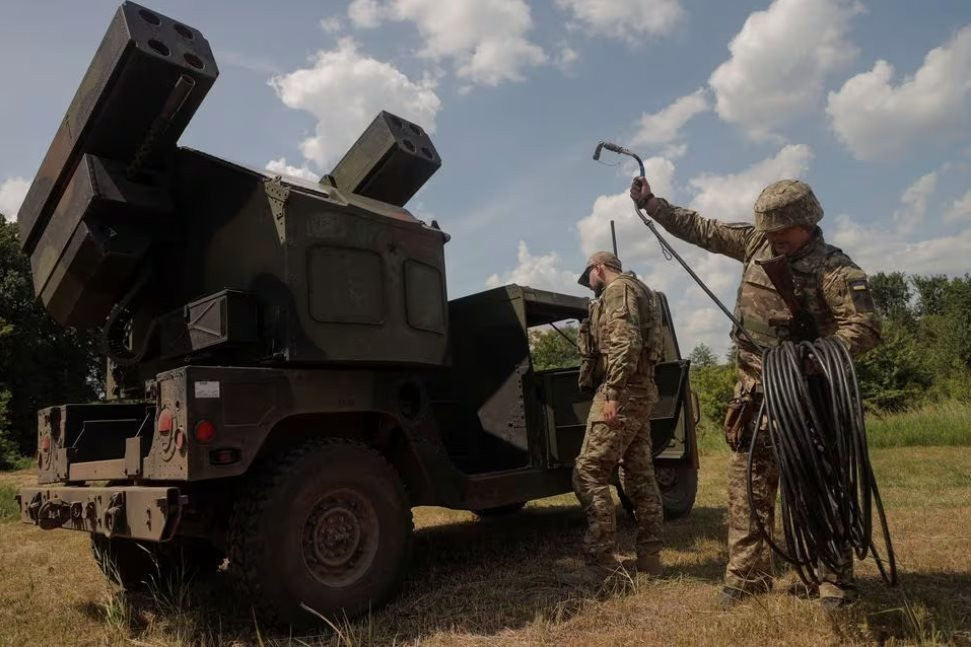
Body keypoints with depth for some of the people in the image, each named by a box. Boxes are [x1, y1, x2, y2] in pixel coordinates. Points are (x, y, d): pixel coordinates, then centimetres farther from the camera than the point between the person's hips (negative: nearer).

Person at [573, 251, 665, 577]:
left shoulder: (618, 289, -6)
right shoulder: (639, 291, 25)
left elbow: (625, 344, -21)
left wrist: (613, 393, -24)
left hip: (623, 393, -10)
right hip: (640, 391, 10)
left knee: (588, 473, -9)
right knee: (639, 476, 9)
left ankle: (601, 559, -8)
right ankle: (649, 558, 13)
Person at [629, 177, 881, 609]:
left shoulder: (834, 268, -11)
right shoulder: (755, 243, 5)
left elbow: (865, 329, -17)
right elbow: (699, 229, 12)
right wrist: (650, 203, 10)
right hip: (754, 390, 5)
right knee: (747, 482, 7)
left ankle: (836, 580, 15)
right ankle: (747, 574, 16)